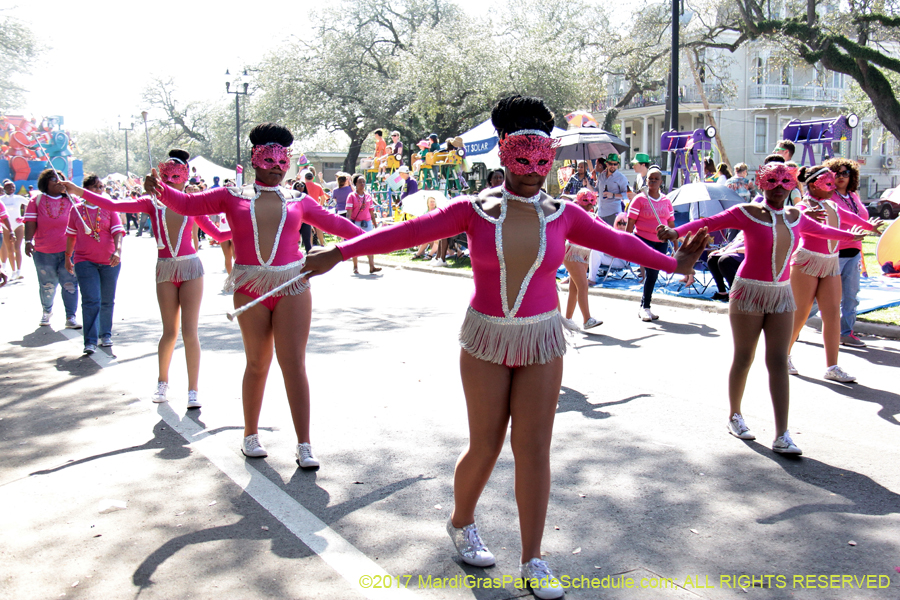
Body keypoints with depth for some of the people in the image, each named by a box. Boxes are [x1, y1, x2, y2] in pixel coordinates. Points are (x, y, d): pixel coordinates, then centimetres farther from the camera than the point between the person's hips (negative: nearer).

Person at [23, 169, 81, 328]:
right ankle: (46, 311, 35)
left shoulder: (71, 200, 5)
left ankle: (70, 317, -3)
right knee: (47, 285, 12)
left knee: (70, 284, -6)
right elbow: (30, 223, -5)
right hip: (43, 253, 0)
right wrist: (28, 241, -18)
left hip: (68, 251, 0)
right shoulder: (36, 200, 2)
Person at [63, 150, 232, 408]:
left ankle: (193, 389, 6)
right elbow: (113, 205, -5)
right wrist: (80, 192, -10)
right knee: (170, 332, 5)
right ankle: (162, 381, 29)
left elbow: (218, 235, 9)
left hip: (191, 267, -1)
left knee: (190, 333, -5)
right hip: (165, 270, 1)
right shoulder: (152, 204, 3)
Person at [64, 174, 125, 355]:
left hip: (109, 261, 1)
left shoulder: (109, 208, 3)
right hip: (85, 261, -1)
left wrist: (118, 251, -22)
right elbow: (71, 235, 15)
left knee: (107, 301, 10)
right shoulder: (76, 210, 6)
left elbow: (118, 231, -6)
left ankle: (106, 334, 26)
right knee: (90, 301, -10)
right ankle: (90, 341, -8)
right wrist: (68, 256, 19)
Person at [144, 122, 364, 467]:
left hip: (292, 287, 0)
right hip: (250, 290, 0)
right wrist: (161, 190, -12)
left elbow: (334, 223, 18)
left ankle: (304, 445, -1)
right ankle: (250, 435, 27)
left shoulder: (298, 201, 11)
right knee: (257, 363, 8)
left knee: (294, 363, -5)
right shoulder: (233, 196, 8)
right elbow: (188, 205, 6)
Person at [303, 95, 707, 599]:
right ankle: (461, 523, 36)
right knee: (485, 446, 6)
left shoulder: (563, 214, 0)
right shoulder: (474, 210, -6)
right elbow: (409, 232, -12)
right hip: (486, 339, -1)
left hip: (542, 340, 2)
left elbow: (615, 241, 9)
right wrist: (340, 253, -16)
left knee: (534, 449, 1)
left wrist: (670, 264, 12)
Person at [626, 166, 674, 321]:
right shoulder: (639, 200, -3)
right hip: (643, 240, -5)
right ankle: (645, 307, -2)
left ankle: (644, 306, 21)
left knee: (653, 274, 7)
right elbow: (630, 223, -5)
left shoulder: (666, 201, 10)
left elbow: (671, 224, 15)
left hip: (661, 241, 5)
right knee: (651, 272, -14)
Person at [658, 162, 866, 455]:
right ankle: (734, 416, 26)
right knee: (743, 358, 4)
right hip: (750, 291, -4)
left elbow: (820, 230, 30)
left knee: (778, 362, -1)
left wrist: (849, 235, 47)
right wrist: (677, 231, -34)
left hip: (781, 294, 5)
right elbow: (709, 223, -17)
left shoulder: (795, 216, 10)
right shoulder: (747, 213, -7)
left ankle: (782, 436, -3)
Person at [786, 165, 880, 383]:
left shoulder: (832, 207, 14)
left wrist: (870, 225, 47)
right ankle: (784, 356, 19)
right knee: (800, 313, -1)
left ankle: (832, 367, 2)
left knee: (833, 313, 0)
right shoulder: (804, 207, -10)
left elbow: (850, 217, 31)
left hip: (831, 263, 7)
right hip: (807, 263, -7)